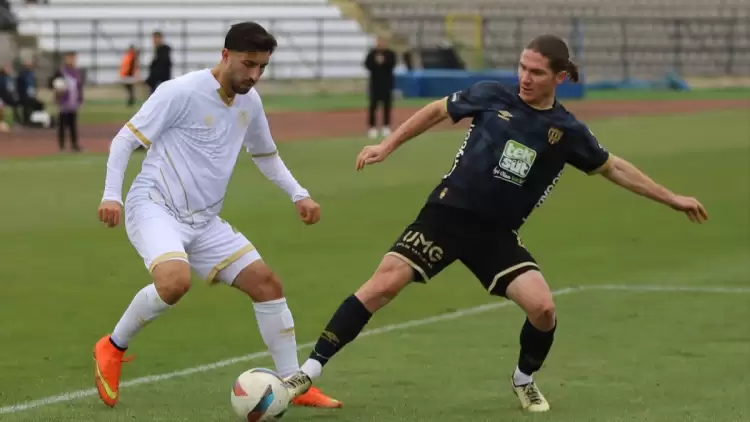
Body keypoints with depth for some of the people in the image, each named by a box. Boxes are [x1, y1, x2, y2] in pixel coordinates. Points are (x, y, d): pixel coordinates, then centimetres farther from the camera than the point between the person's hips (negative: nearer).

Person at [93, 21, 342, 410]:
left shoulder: (249, 102, 9)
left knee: (266, 283, 0)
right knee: (175, 280, -34)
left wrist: (298, 195, 16)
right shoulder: (182, 92, -13)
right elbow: (124, 140, -9)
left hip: (203, 221, 7)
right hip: (154, 207, -7)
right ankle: (112, 348, -9)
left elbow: (265, 155, 28)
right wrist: (111, 195, -19)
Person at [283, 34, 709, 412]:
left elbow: (613, 167, 14)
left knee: (542, 308, -16)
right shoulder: (493, 96, -3)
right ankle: (310, 371, -13)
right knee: (385, 283, -17)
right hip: (447, 214, -1)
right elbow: (439, 111, 13)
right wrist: (388, 145, 12)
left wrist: (671, 198, 17)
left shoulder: (567, 130, 1)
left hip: (497, 234, 1)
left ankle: (525, 380, 17)